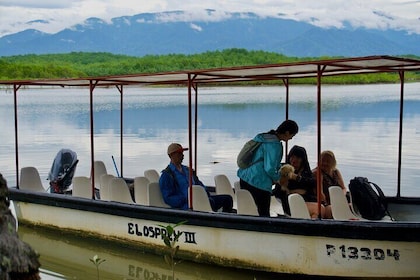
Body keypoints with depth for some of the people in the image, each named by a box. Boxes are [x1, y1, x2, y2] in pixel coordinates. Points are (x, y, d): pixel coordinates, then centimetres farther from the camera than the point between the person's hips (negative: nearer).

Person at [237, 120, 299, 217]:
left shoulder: (261, 136, 12)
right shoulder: (275, 145, -15)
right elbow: (269, 168, -19)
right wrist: (276, 178, 1)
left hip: (244, 179, 8)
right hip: (259, 183, -8)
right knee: (264, 215, 1)